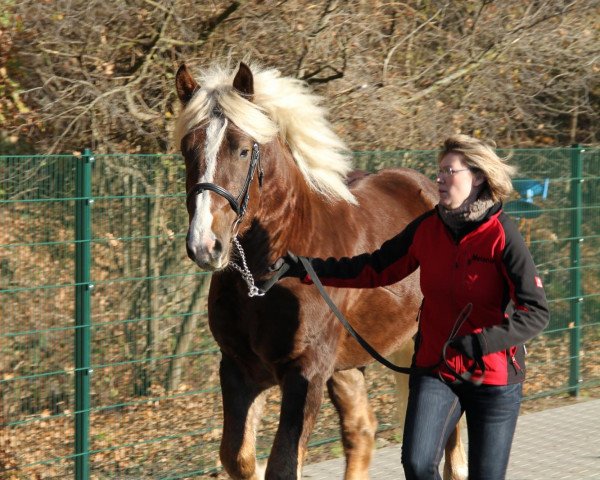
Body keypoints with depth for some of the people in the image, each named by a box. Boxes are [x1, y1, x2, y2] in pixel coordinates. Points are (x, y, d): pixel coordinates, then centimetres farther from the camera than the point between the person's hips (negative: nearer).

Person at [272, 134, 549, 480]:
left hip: (494, 376, -3)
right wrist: (305, 268, -1)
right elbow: (375, 269, 7)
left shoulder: (502, 236, -15)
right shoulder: (427, 228, 0)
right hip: (434, 370, 4)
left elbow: (536, 312, -19)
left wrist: (481, 342, -32)